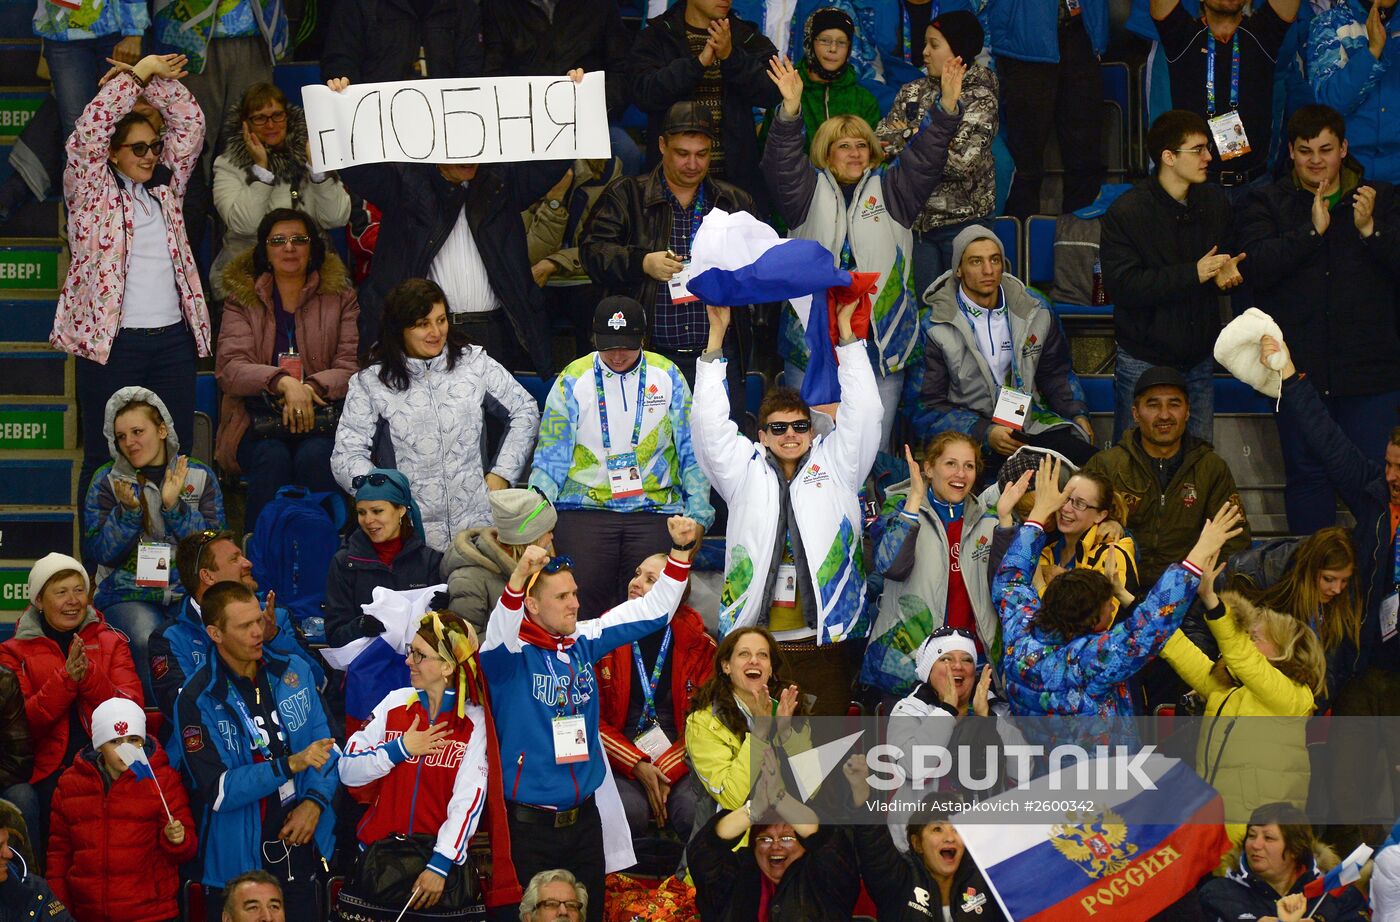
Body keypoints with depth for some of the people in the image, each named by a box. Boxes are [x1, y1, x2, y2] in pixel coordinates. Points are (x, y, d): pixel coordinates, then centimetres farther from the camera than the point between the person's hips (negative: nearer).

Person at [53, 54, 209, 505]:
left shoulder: (166, 184, 15)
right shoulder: (91, 189, 1)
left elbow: (190, 122, 14)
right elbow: (90, 129, -12)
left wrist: (157, 78, 2)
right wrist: (138, 74, -8)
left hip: (173, 336, 5)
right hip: (111, 341, -5)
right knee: (105, 455, -1)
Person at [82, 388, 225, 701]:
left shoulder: (200, 477, 10)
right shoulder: (108, 481, 9)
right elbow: (101, 553, 1)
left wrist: (174, 506, -11)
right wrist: (128, 510, -14)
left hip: (189, 592, 1)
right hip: (127, 595, -1)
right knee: (149, 641, -34)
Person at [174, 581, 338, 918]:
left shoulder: (293, 672, 5)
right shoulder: (197, 700, -10)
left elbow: (324, 744, 7)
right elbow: (217, 791, -16)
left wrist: (315, 800, -11)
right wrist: (290, 765, -25)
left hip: (304, 849, 4)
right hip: (239, 862, -3)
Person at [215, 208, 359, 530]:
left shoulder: (340, 297, 13)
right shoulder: (241, 297, 12)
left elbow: (351, 368, 2)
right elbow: (230, 368, -3)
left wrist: (310, 387, -19)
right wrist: (283, 382, -21)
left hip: (323, 416, 0)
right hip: (260, 417, 0)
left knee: (315, 457, -33)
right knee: (271, 459, -33)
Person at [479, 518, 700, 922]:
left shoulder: (585, 641, 5)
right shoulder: (512, 652, -11)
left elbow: (653, 610, 10)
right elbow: (498, 637, -35)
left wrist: (681, 550, -2)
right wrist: (518, 578, -51)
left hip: (584, 817, 5)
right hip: (530, 824, -5)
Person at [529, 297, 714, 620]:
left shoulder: (667, 376, 8)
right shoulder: (572, 381, 5)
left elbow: (691, 452, 11)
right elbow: (551, 457, 5)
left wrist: (697, 516, 1)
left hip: (655, 507, 1)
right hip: (585, 507, -1)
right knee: (582, 605, -11)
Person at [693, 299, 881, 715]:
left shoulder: (835, 464, 13)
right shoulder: (744, 471, 13)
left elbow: (862, 411, 7)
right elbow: (709, 421, 7)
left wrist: (845, 330, 7)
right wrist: (716, 336, 6)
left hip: (824, 639, 0)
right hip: (754, 636, 0)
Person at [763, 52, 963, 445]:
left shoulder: (889, 189, 12)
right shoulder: (810, 191, 7)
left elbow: (925, 158, 0)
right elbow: (782, 164, -9)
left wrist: (947, 106, -16)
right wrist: (790, 109, -26)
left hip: (881, 343, 1)